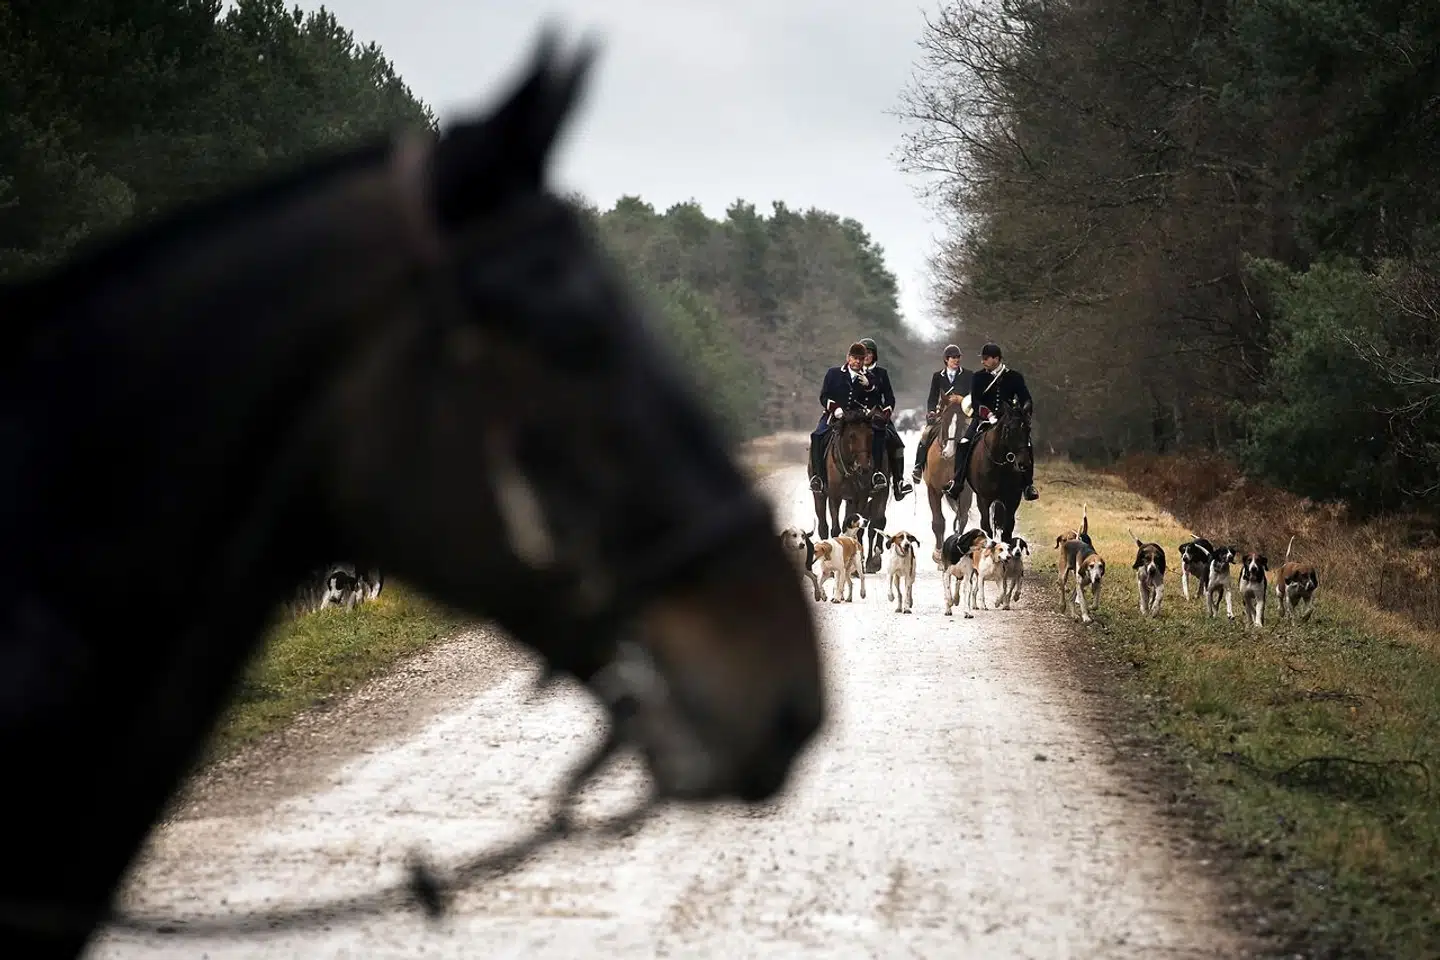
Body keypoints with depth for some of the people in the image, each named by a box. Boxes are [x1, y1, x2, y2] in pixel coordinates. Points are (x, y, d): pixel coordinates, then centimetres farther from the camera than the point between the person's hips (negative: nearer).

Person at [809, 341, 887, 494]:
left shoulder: (870, 379, 11)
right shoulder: (833, 373, 8)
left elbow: (876, 402, 3)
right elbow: (824, 397, 4)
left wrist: (869, 386, -13)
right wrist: (835, 408, -15)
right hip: (834, 416, -1)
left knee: (879, 433, -26)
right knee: (817, 436, -28)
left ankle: (877, 470, -24)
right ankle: (817, 475, -23)